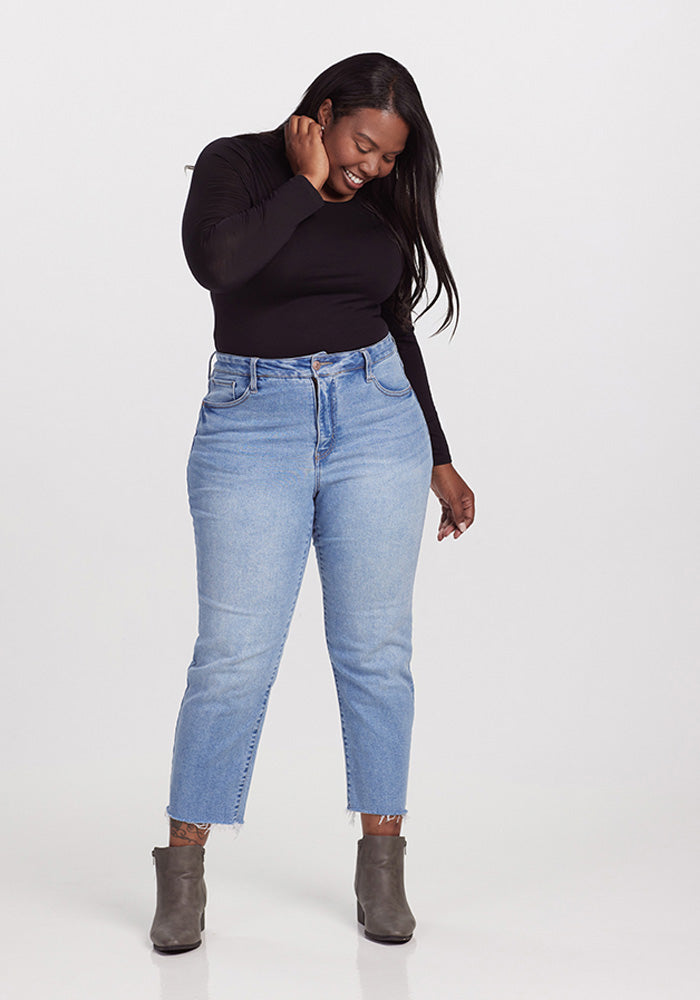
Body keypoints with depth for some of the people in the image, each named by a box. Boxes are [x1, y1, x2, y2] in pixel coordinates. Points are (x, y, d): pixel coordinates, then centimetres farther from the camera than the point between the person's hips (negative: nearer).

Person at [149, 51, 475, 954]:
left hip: (375, 417, 4)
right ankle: (182, 872, 9)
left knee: (376, 649, 4)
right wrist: (306, 185, -11)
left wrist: (438, 459, 19)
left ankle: (381, 870, 15)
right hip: (253, 423, -3)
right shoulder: (236, 164, -1)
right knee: (234, 654, -5)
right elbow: (215, 260, -22)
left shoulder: (383, 199, 11)